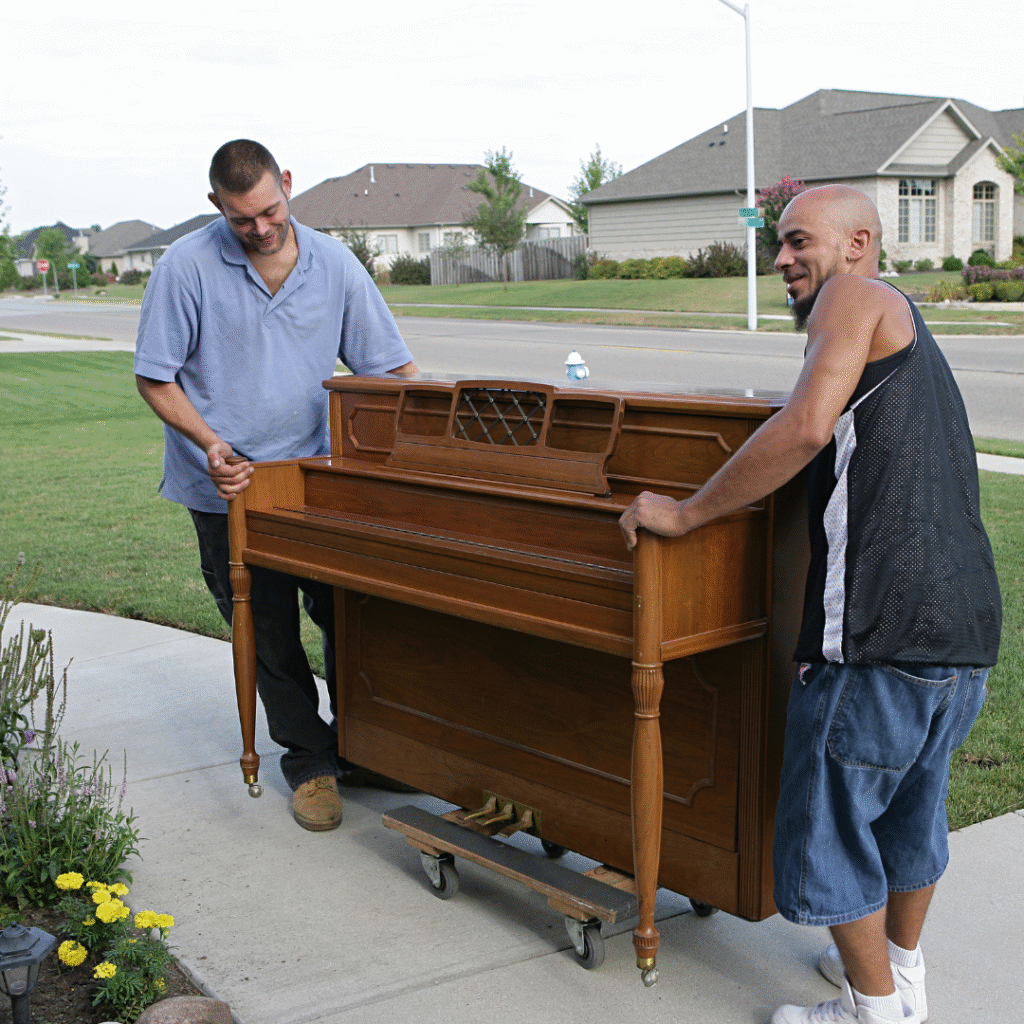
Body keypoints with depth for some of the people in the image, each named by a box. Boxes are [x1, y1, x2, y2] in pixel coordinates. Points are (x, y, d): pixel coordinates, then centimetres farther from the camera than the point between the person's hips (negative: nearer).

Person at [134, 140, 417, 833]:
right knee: (269, 633, 6)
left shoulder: (334, 264, -3)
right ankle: (310, 760, 24)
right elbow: (155, 379, -7)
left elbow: (395, 367, 1)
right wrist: (212, 444, -22)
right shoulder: (187, 267, -11)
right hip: (228, 487, -2)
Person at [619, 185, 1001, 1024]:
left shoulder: (855, 297, -3)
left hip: (882, 629, -10)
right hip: (967, 631, 10)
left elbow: (808, 426, -20)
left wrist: (686, 514, -15)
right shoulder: (909, 329, 25)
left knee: (828, 823, 5)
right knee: (911, 806, 25)